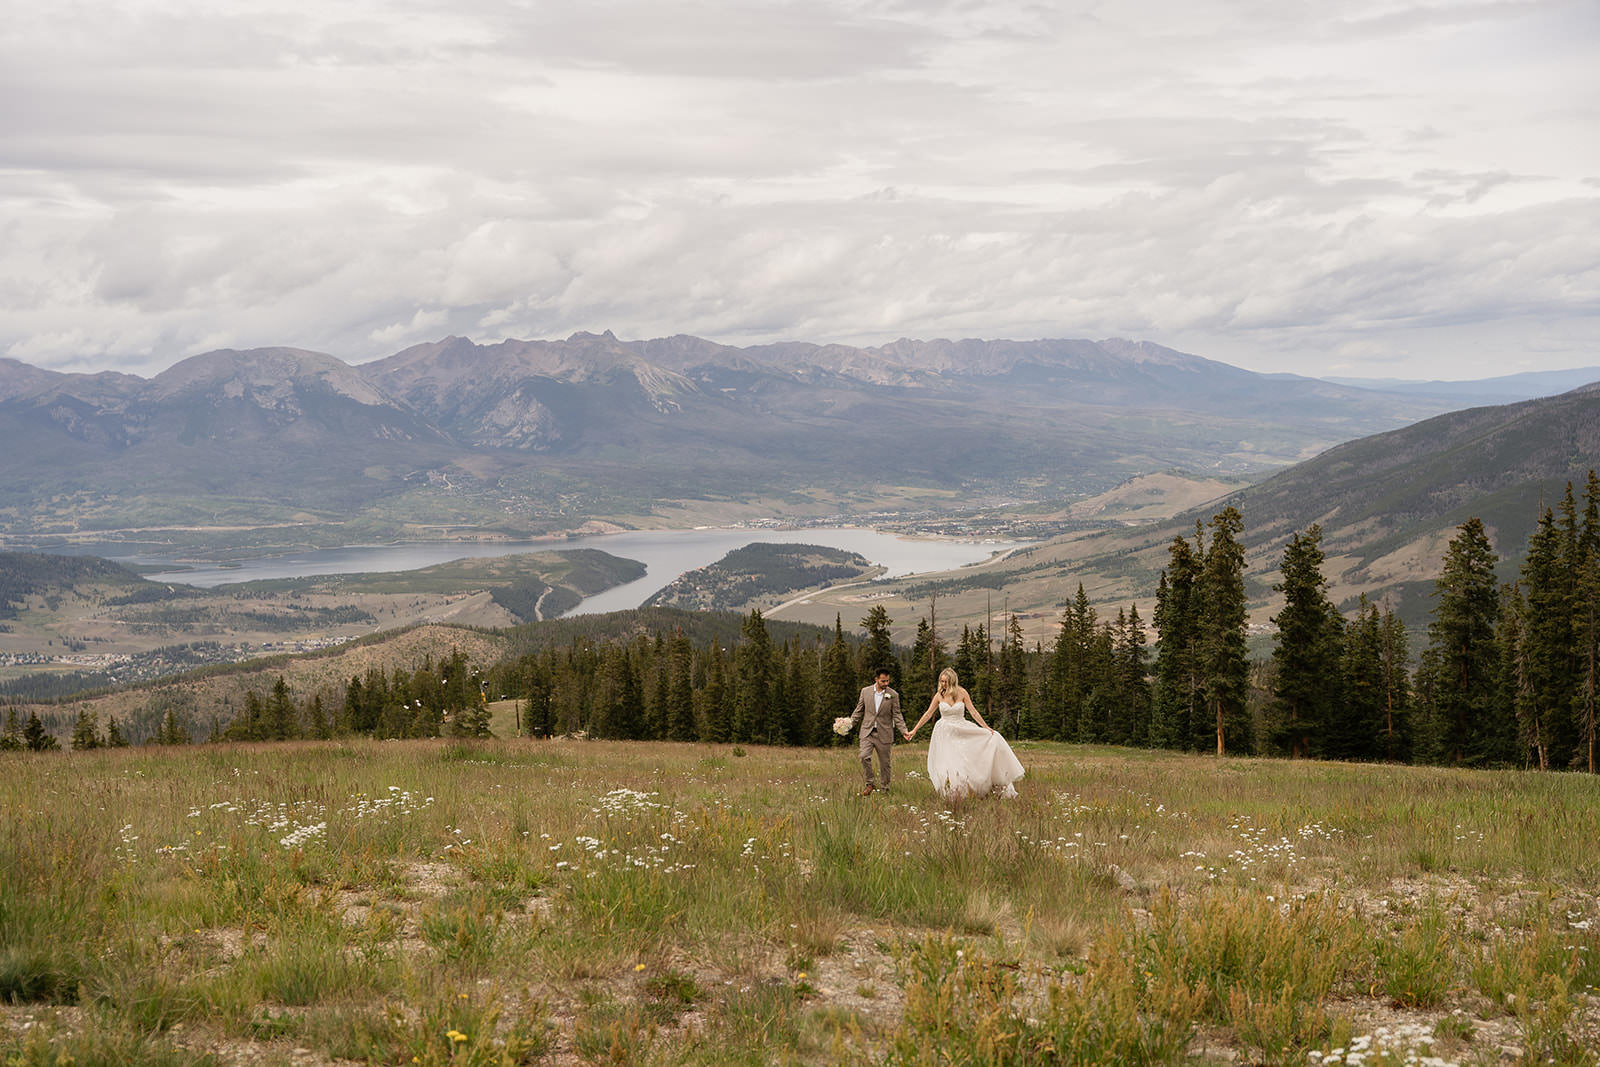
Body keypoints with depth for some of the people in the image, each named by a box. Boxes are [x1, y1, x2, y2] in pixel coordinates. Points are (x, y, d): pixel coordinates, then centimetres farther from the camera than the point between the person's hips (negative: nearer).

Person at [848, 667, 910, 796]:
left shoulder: (893, 695, -1)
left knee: (884, 762, 5)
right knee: (864, 757, -16)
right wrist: (849, 724, 1)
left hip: (884, 734, -1)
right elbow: (859, 710, 10)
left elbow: (896, 715, 1)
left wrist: (904, 731, -9)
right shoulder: (865, 691, 2)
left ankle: (884, 788, 19)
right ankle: (869, 784, 0)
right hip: (867, 732, 1)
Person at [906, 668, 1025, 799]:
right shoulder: (939, 696, -4)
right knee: (948, 766, -7)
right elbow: (928, 714, 2)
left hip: (961, 731, 1)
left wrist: (987, 728, -8)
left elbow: (973, 712, -4)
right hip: (945, 733, -1)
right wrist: (914, 731, 1)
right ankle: (951, 796, 3)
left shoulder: (962, 693, -6)